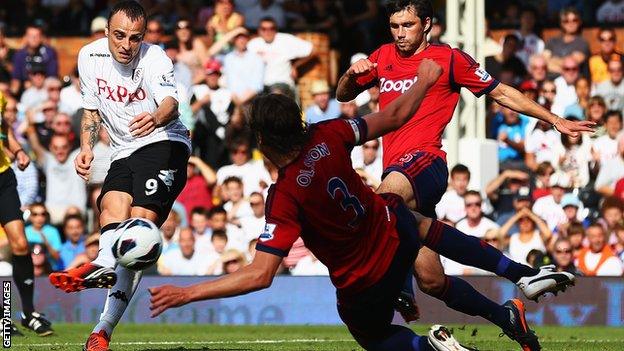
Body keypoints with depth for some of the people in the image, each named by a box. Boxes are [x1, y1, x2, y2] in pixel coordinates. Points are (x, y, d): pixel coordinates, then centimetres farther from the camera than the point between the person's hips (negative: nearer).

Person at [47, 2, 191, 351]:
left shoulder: (154, 59, -13)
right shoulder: (90, 56, 4)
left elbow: (171, 102, -32)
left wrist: (157, 118, -56)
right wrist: (87, 146, 2)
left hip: (164, 144, -6)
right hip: (124, 153, 6)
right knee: (113, 206, -26)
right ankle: (106, 267, -51)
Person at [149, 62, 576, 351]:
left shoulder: (285, 199, -32)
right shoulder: (328, 136, -20)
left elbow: (259, 275, -36)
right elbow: (394, 116, -4)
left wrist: (187, 294, -34)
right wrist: (425, 81, 15)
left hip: (362, 285, -5)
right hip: (391, 226, 5)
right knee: (427, 226, 41)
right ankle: (524, 275, 44)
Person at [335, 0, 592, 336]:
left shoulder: (448, 58, 8)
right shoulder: (383, 57, 21)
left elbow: (501, 93, 14)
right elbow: (343, 95, 30)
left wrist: (555, 120, 14)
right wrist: (351, 74, 6)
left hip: (424, 161, -5)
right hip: (395, 168, 5)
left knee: (390, 192, -43)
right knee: (431, 280, 0)